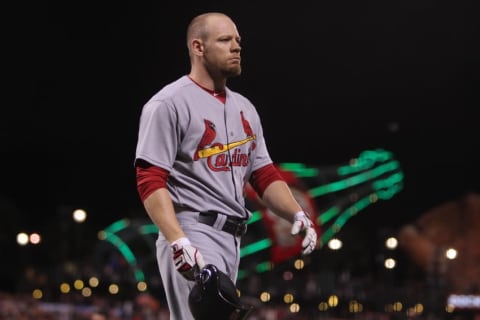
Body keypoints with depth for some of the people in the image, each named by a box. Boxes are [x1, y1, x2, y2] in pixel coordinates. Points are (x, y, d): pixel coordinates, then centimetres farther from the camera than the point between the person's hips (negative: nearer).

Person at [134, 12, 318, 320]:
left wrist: (297, 214, 1)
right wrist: (178, 242, -25)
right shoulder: (169, 104, -6)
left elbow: (264, 175, 20)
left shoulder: (244, 108, 19)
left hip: (233, 239, 9)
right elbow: (150, 181, -13)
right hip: (192, 236, -9)